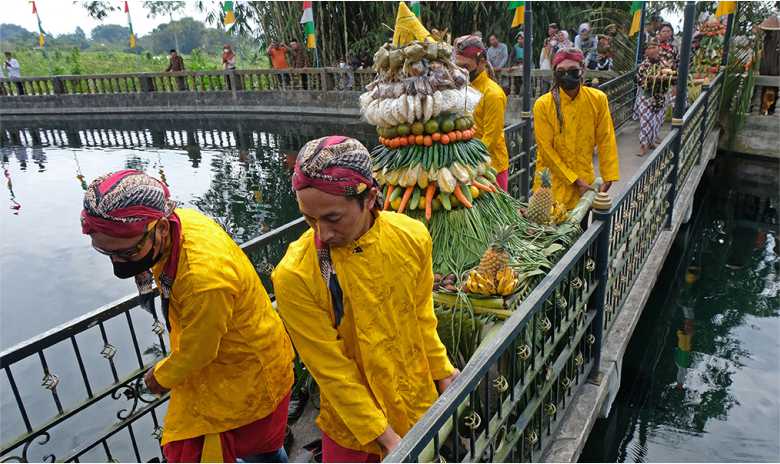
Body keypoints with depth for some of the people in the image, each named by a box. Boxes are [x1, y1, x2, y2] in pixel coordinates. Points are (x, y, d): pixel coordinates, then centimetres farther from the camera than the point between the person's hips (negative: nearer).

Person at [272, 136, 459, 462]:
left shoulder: (412, 236, -14)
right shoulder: (294, 277, -26)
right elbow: (332, 369, -19)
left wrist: (441, 371, 8)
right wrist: (385, 437, -17)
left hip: (421, 403, 4)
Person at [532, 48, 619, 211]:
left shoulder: (598, 99, -4)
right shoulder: (543, 105, -12)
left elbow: (605, 139, 0)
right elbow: (546, 149, -11)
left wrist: (608, 177, -5)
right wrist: (574, 180, -12)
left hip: (585, 179, 2)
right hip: (553, 180, -2)